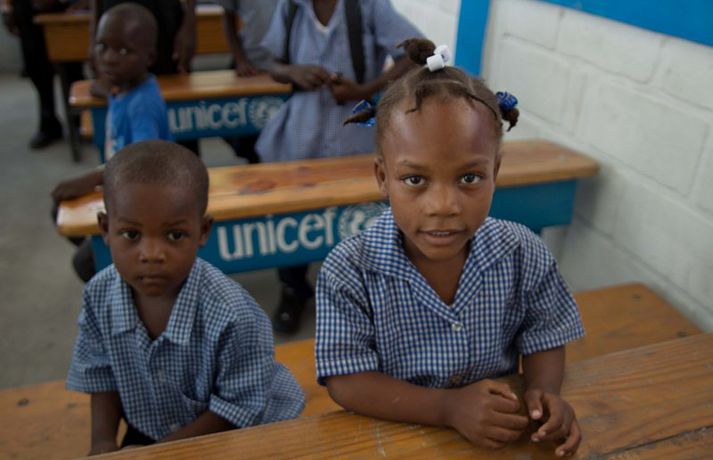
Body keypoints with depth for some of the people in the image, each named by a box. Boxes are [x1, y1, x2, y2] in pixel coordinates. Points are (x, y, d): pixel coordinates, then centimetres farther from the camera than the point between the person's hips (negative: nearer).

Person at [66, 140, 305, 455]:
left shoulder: (232, 315, -35)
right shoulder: (99, 295, -18)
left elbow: (239, 408, -23)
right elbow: (100, 373, -1)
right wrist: (103, 441, -10)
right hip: (147, 432, 3)